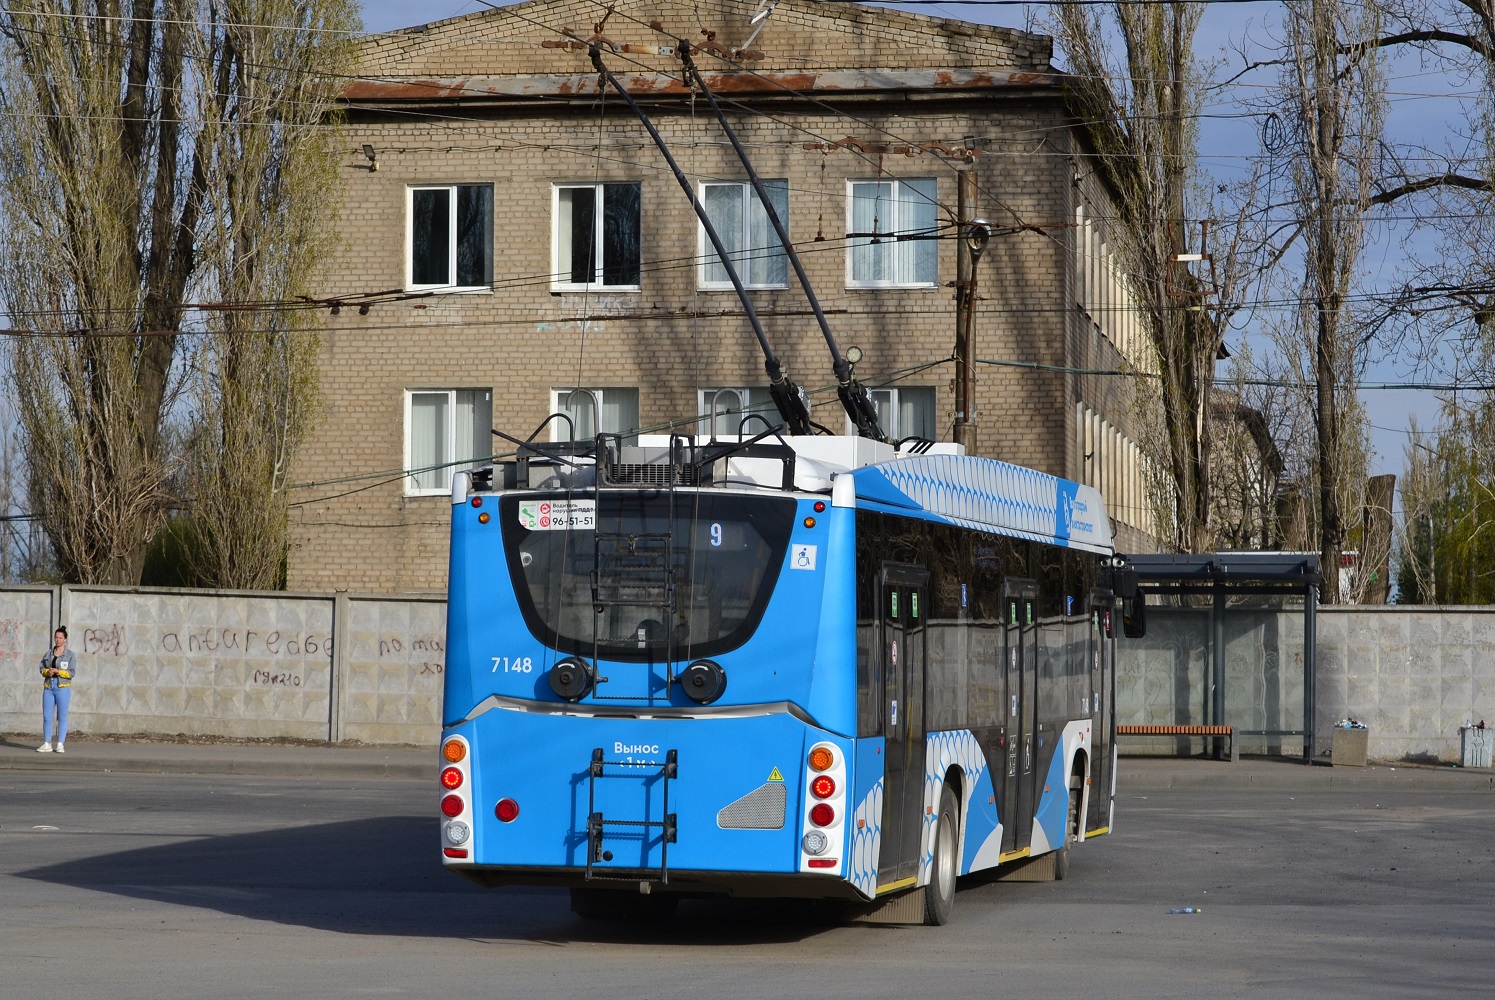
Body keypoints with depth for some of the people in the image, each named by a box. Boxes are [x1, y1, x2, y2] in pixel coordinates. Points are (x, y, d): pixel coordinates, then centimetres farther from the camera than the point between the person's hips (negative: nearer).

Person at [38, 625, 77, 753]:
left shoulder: (70, 655, -1)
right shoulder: (49, 653, 12)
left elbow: (71, 672, -8)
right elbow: (42, 668, 8)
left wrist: (57, 671, -20)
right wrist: (48, 672, -14)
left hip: (63, 688, -4)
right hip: (48, 687, 4)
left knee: (62, 717, -2)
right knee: (46, 716, 1)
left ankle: (60, 745, -1)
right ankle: (47, 744, 5)